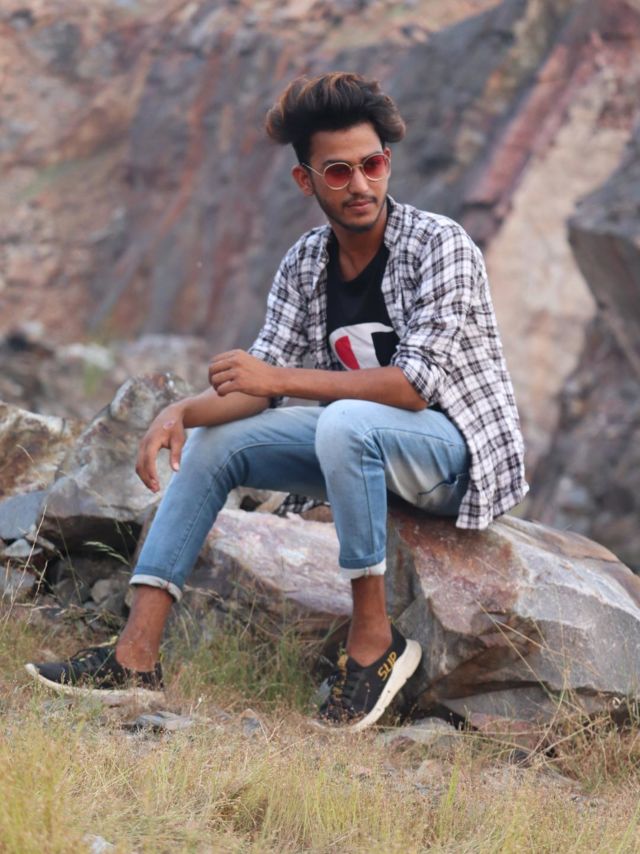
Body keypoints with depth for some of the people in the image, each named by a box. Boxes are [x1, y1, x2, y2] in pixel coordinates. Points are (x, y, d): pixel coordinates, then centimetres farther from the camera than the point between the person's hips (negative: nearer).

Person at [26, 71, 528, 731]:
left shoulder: (441, 247, -17)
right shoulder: (304, 265, 2)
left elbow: (414, 384, -26)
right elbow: (257, 385, 0)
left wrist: (279, 378, -24)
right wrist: (181, 412, -21)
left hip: (462, 446, -7)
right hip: (366, 450, 7)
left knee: (344, 422, -36)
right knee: (212, 439, 0)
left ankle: (374, 639, -24)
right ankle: (135, 657, -8)